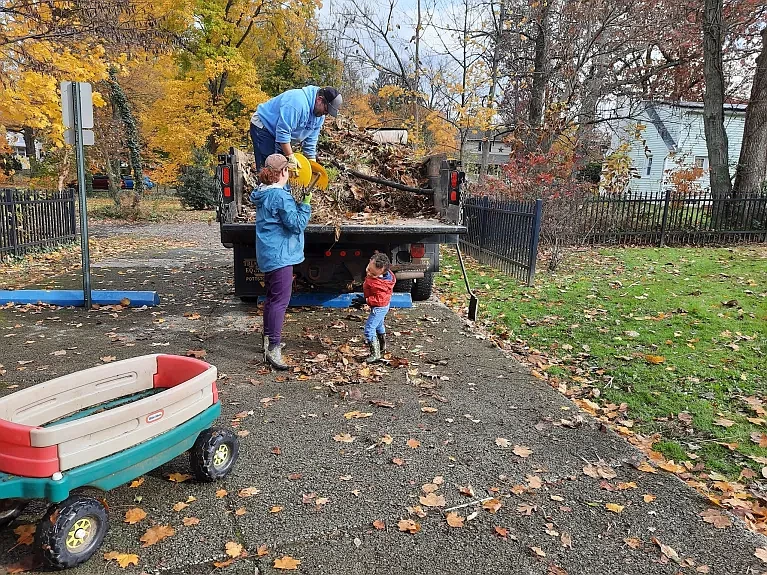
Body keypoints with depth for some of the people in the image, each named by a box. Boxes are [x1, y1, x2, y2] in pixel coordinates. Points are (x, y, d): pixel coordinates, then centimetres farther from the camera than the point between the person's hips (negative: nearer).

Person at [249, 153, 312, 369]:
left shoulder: (263, 193, 10)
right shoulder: (280, 197, -20)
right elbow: (297, 224, -19)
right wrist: (305, 204, -11)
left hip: (268, 254, 11)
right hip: (280, 255, -10)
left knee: (272, 297, 20)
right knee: (280, 301, -9)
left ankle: (269, 339, 31)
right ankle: (273, 349, -9)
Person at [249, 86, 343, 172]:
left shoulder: (320, 115, -4)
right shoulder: (298, 102, -34)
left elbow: (310, 141, 2)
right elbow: (283, 132, -36)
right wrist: (291, 158, -33)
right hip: (263, 127, -9)